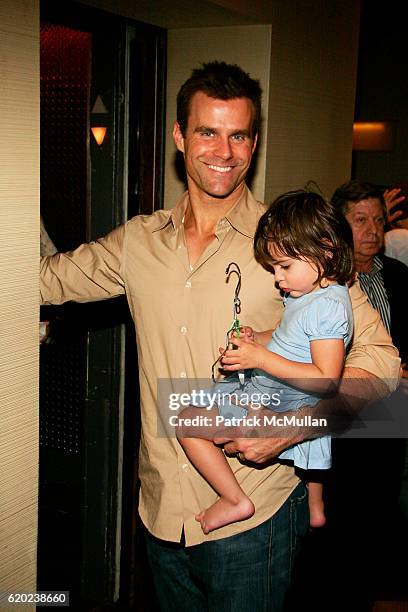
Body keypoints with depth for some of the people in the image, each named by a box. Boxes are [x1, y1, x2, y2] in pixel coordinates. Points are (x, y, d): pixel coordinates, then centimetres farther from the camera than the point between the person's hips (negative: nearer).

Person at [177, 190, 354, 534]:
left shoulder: (328, 306, -26)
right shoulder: (308, 294, 4)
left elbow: (326, 380, -31)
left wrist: (261, 358, -31)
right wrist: (256, 340, 2)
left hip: (274, 408, -10)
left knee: (189, 420, -16)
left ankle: (235, 500, -7)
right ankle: (316, 507, 61)